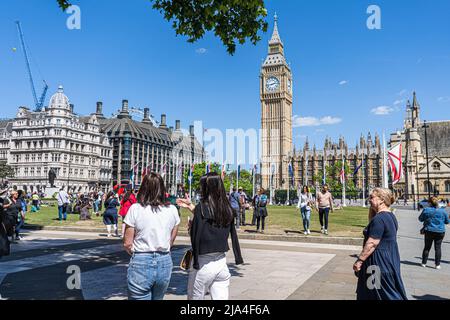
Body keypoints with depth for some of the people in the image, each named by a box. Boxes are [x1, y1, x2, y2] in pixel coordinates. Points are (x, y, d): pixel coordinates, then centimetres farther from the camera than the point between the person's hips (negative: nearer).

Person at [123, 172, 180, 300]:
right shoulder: (172, 210, -1)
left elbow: (127, 243, -6)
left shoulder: (135, 209, -9)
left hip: (141, 263, -3)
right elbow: (171, 241, 6)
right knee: (158, 298, 22)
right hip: (165, 262, 4)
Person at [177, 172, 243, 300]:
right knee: (221, 297, 9)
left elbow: (196, 235, -18)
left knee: (194, 297, 14)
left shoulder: (202, 206, -14)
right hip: (222, 262, 5)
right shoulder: (227, 207, 3)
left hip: (204, 263, -5)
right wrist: (192, 207, 20)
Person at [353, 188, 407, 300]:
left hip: (380, 261, -10)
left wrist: (359, 261, -20)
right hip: (390, 258, 10)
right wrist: (372, 211, 8)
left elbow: (372, 243, -25)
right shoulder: (391, 216, 9)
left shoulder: (379, 218, -22)